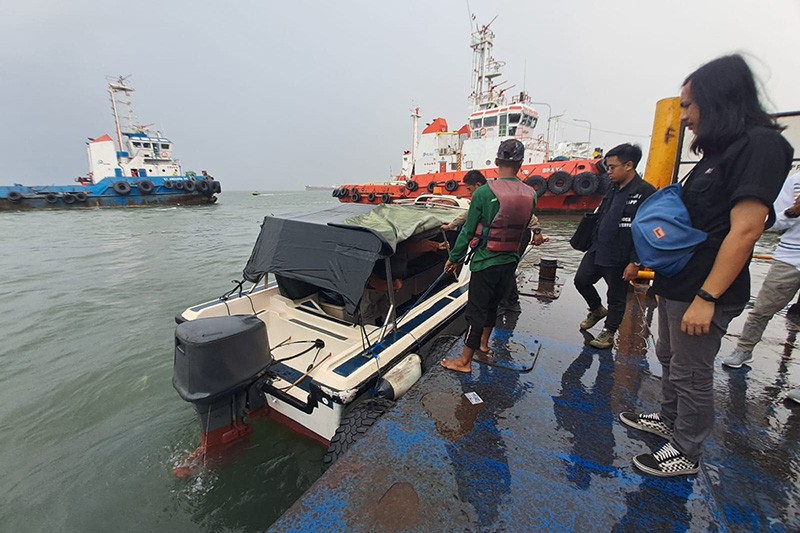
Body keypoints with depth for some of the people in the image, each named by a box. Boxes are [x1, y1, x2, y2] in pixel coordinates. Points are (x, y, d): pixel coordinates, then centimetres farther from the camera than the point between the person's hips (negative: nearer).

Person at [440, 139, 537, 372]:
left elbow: (469, 230, -12)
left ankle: (465, 361, 13)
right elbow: (523, 230, 9)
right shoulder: (531, 195, -1)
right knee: (492, 304, 23)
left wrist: (454, 258, -2)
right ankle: (483, 342, 43)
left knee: (475, 310, 3)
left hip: (485, 261, -5)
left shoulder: (484, 192, -17)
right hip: (511, 261, 6)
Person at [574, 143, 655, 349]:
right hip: (597, 250, 7)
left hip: (619, 258, -7)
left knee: (616, 297, 8)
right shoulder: (613, 190, 9)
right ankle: (597, 310, 39)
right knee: (581, 280, 15)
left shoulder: (645, 192, -15)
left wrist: (635, 262, -20)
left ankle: (608, 333, 25)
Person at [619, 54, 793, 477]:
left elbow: (745, 230, -22)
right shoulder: (719, 151, 14)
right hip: (675, 285, 9)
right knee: (670, 359, 22)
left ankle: (686, 453, 25)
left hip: (701, 293, -9)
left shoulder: (759, 145, -14)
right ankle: (667, 420, 42)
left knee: (692, 375, 6)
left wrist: (706, 298, -24)